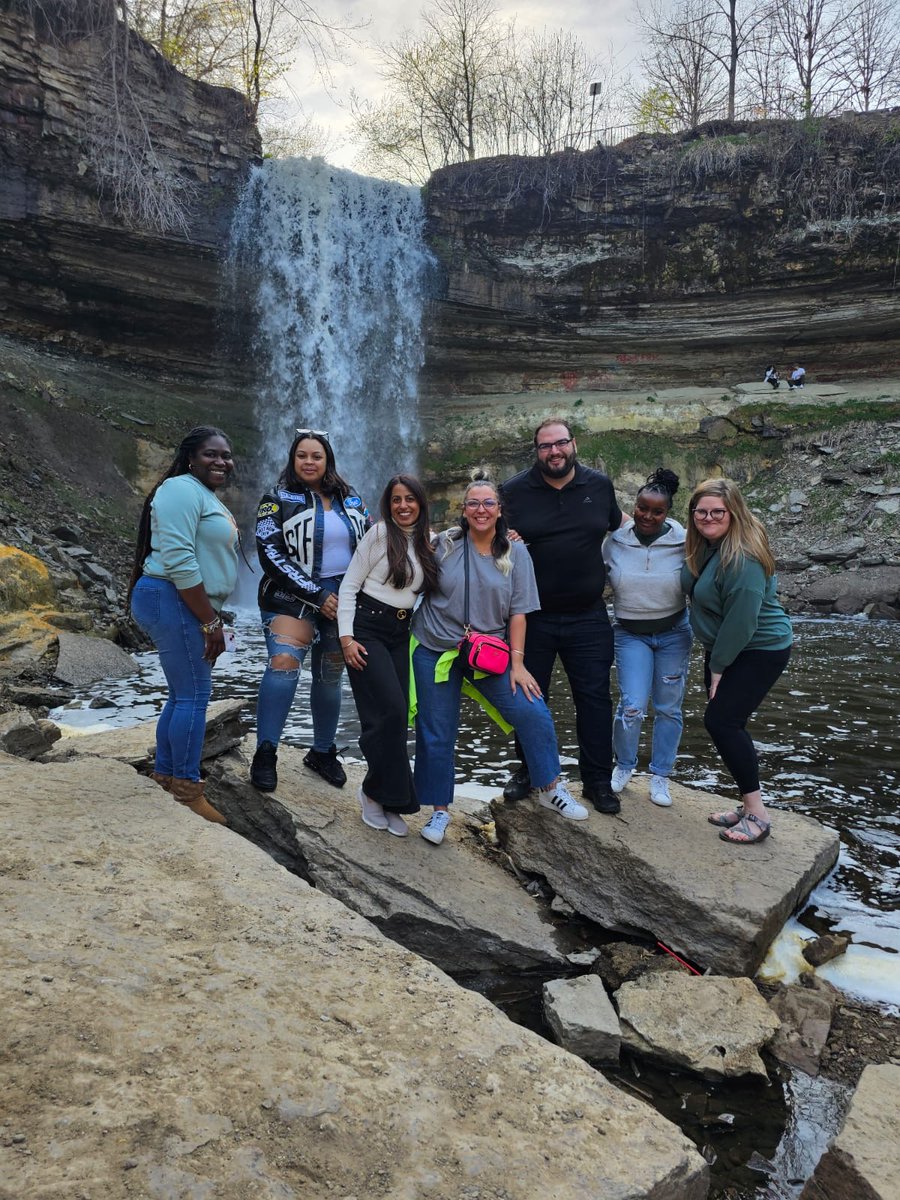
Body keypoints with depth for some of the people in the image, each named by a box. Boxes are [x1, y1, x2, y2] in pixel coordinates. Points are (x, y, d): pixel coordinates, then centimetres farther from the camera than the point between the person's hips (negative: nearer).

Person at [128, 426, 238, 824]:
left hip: (189, 607, 10)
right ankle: (187, 790, 1)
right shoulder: (182, 490, -12)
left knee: (183, 694, 15)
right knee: (195, 695, -7)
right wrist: (211, 621, -20)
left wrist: (211, 619, 20)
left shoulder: (206, 497, 20)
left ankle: (164, 774, 25)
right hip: (173, 602, -10)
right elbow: (178, 561, -22)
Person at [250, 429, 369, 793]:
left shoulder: (349, 500, 8)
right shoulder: (278, 500, -4)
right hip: (294, 599, -4)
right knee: (283, 664, -22)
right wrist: (317, 596, -16)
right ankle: (265, 754, -13)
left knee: (330, 676, 9)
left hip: (344, 598, 4)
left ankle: (322, 752, 25)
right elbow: (270, 554, -12)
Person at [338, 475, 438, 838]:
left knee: (398, 717, 0)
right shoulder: (379, 534, -5)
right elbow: (349, 586, -5)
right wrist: (346, 637, -14)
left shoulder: (428, 542, 10)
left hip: (402, 634, 5)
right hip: (368, 628, -5)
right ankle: (377, 792, 2)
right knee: (391, 711, -16)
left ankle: (381, 795, 14)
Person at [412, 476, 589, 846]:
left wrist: (517, 663, -7)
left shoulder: (515, 553, -1)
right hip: (436, 649, 0)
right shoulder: (445, 544, -5)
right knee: (436, 734, 3)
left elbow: (518, 612, -3)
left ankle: (551, 790, 9)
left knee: (532, 711, -11)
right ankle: (439, 811, 20)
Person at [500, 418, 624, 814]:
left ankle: (597, 781, 15)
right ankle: (529, 770, 29)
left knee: (594, 698, 3)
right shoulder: (514, 490, -3)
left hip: (587, 617, 1)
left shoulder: (599, 485, 2)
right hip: (532, 615, 0)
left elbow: (620, 525, 20)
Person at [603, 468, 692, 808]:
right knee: (632, 707, -10)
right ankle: (624, 766, 18)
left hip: (674, 633, 0)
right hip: (630, 634, 0)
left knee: (668, 708, 7)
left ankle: (660, 777, 25)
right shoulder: (615, 542, -7)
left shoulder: (683, 542, -11)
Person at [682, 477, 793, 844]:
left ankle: (757, 815, -5)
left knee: (722, 719, -14)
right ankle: (748, 806, 20)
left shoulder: (742, 560, -26)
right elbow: (696, 592, 15)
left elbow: (740, 622, -24)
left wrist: (718, 667, -15)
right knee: (726, 723, 9)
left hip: (760, 651, -9)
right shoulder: (703, 546, 2)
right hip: (722, 649, 9)